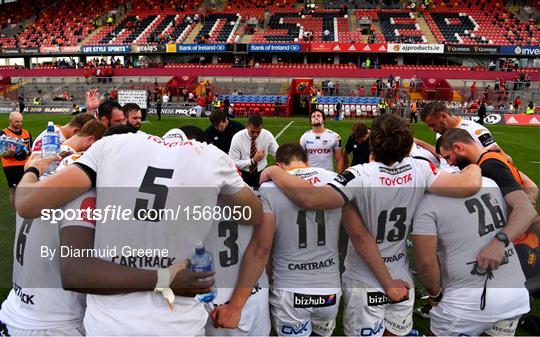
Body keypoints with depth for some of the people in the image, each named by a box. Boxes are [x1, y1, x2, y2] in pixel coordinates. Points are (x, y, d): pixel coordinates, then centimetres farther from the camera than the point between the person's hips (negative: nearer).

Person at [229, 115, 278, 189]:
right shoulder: (237, 138, -14)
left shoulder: (267, 135, -8)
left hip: (262, 173, 2)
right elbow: (233, 163, -13)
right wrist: (253, 160, -20)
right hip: (243, 175, -2)